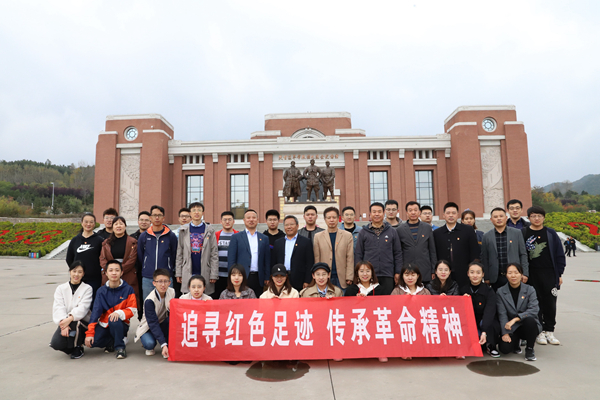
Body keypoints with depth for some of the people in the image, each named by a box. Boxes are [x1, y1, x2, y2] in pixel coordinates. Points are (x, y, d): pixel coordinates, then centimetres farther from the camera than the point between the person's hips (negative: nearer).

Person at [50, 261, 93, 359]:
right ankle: (70, 347, 11)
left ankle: (77, 347, -8)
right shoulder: (61, 288, 8)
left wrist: (70, 318, -30)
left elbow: (83, 308, -13)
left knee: (74, 323, -37)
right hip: (65, 322, 2)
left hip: (82, 323, -2)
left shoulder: (87, 288, 1)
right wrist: (63, 322, -24)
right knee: (55, 343, -25)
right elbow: (58, 308, -6)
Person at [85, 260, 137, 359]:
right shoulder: (101, 291, -1)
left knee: (114, 321, -37)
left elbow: (132, 310, -8)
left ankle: (120, 347, -14)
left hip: (121, 324, -2)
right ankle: (112, 342, 8)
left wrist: (119, 313, -28)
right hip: (104, 324, 3)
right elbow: (95, 311, -6)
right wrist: (89, 333, -14)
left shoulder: (128, 289, -6)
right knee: (92, 342, -24)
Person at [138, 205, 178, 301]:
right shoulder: (143, 236, 7)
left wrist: (170, 271, 4)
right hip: (147, 279, 2)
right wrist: (145, 270, 11)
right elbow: (140, 256, 13)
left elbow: (174, 256, 6)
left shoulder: (171, 236, 2)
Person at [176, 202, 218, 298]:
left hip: (204, 273, -1)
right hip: (188, 273, 1)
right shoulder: (183, 231, 9)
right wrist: (178, 273, 3)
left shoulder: (210, 231, 5)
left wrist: (214, 274, -6)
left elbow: (214, 254, 0)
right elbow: (179, 253, 9)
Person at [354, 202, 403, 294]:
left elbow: (398, 253, 9)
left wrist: (398, 273, 3)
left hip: (388, 276, 1)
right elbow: (358, 254, 6)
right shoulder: (363, 232, 7)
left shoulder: (392, 231, 9)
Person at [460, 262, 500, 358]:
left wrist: (484, 332, -37)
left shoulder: (489, 291, -9)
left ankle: (490, 346, -6)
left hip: (487, 325, -2)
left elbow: (489, 312, -23)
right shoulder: (463, 290, 2)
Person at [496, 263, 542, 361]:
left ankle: (530, 349, -9)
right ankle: (516, 342, 15)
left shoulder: (529, 290, -2)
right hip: (512, 328, 0)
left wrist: (515, 319, -27)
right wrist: (505, 333, -20)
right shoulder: (500, 292, -1)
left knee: (529, 320, -36)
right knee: (504, 348, -24)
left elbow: (534, 310, -16)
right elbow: (502, 315, -8)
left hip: (527, 326, 0)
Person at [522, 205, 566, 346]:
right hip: (532, 275, -1)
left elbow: (559, 254, 9)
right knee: (535, 302, 3)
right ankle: (539, 331, 12)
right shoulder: (523, 233, 1)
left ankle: (549, 331, 16)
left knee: (550, 303, 4)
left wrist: (559, 273, 4)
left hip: (550, 274, 1)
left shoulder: (551, 233, 6)